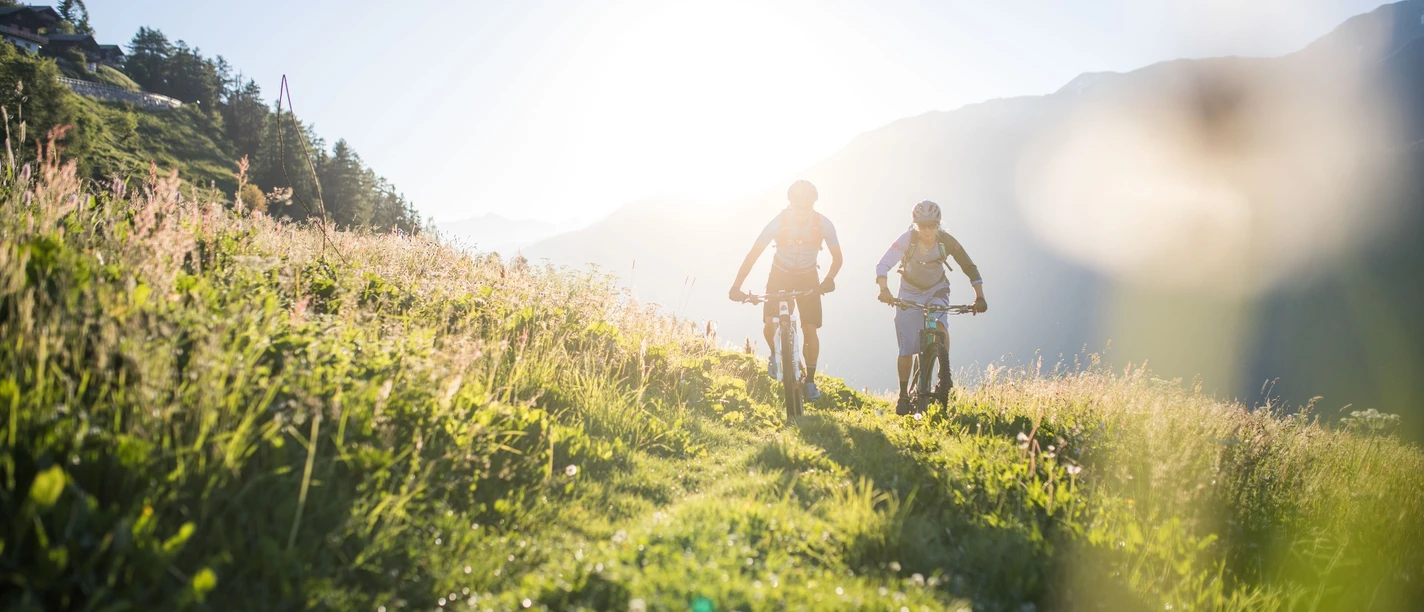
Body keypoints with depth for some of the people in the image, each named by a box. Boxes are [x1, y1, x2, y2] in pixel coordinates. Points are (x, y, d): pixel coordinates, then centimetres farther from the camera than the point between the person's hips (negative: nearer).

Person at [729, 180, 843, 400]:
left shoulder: (823, 224, -21)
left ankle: (810, 381, 9)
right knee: (770, 325, -16)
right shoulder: (778, 223, -24)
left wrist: (829, 279, -28)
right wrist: (736, 286, -29)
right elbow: (753, 255, -21)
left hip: (808, 279, 1)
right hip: (780, 276, 0)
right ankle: (775, 355, 17)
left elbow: (837, 257, -10)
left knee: (810, 330, -8)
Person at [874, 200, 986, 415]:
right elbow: (883, 265, -31)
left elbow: (970, 268, -13)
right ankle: (903, 395, 7)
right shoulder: (907, 239, -25)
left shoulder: (947, 241, -21)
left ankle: (945, 377, -24)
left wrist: (979, 297, -24)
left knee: (939, 324, -32)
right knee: (906, 348, -6)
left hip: (937, 290, 0)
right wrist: (884, 289, -49)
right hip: (910, 292, 0)